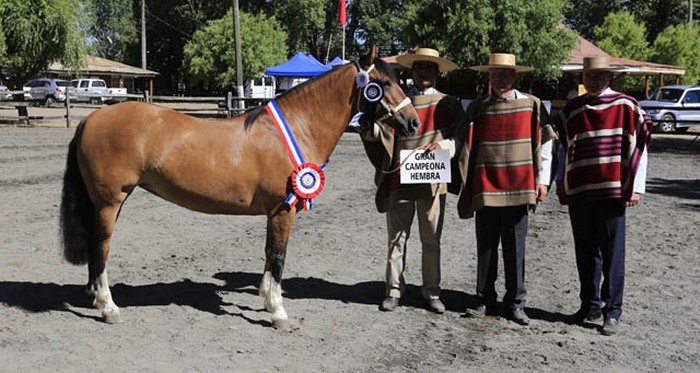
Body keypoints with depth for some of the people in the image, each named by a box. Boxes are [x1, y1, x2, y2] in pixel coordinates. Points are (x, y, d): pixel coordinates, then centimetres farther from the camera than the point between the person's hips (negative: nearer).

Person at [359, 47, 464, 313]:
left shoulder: (448, 105, 6)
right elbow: (386, 138, -1)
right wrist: (370, 129, -21)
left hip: (432, 181, 0)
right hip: (399, 179, 0)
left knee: (431, 240, 7)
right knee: (397, 238, 6)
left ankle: (432, 292, 18)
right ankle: (394, 290, 16)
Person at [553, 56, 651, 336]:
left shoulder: (626, 106, -1)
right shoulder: (571, 110, 11)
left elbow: (639, 147, -2)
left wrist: (635, 187, -7)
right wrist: (560, 181, 15)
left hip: (612, 192, -4)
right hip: (578, 192, 4)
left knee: (612, 254, 0)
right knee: (585, 253, 11)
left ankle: (612, 311, 9)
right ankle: (590, 305, 24)